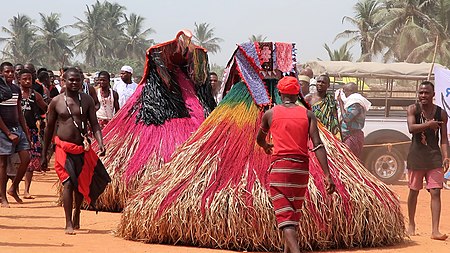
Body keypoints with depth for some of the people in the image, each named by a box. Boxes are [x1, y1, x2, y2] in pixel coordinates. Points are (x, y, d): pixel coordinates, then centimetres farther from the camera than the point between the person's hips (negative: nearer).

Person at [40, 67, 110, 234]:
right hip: (64, 148, -2)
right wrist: (44, 155, 9)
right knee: (68, 183, -12)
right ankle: (69, 224, -11)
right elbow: (49, 128, 7)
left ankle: (77, 215, 35)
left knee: (81, 184, 11)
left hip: (83, 148, 2)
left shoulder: (87, 100, 3)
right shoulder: (56, 101, 0)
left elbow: (94, 124, 0)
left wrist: (100, 143, -18)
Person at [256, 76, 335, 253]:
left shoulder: (270, 114, 5)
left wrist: (267, 147, 48)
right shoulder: (308, 114, 5)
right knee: (294, 214, 20)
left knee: (285, 216, -10)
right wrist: (328, 175, -9)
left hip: (280, 167, -3)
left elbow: (259, 140, 23)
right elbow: (317, 145, -6)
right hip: (302, 168, 3)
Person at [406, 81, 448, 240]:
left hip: (434, 157, 1)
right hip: (416, 156, -1)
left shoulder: (441, 113, 3)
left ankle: (435, 230, -12)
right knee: (414, 191, 10)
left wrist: (445, 156, -8)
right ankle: (411, 225, 28)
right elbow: (411, 128, -18)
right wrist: (429, 124, -27)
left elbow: (444, 138, 3)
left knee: (436, 192, -8)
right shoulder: (413, 109, -2)